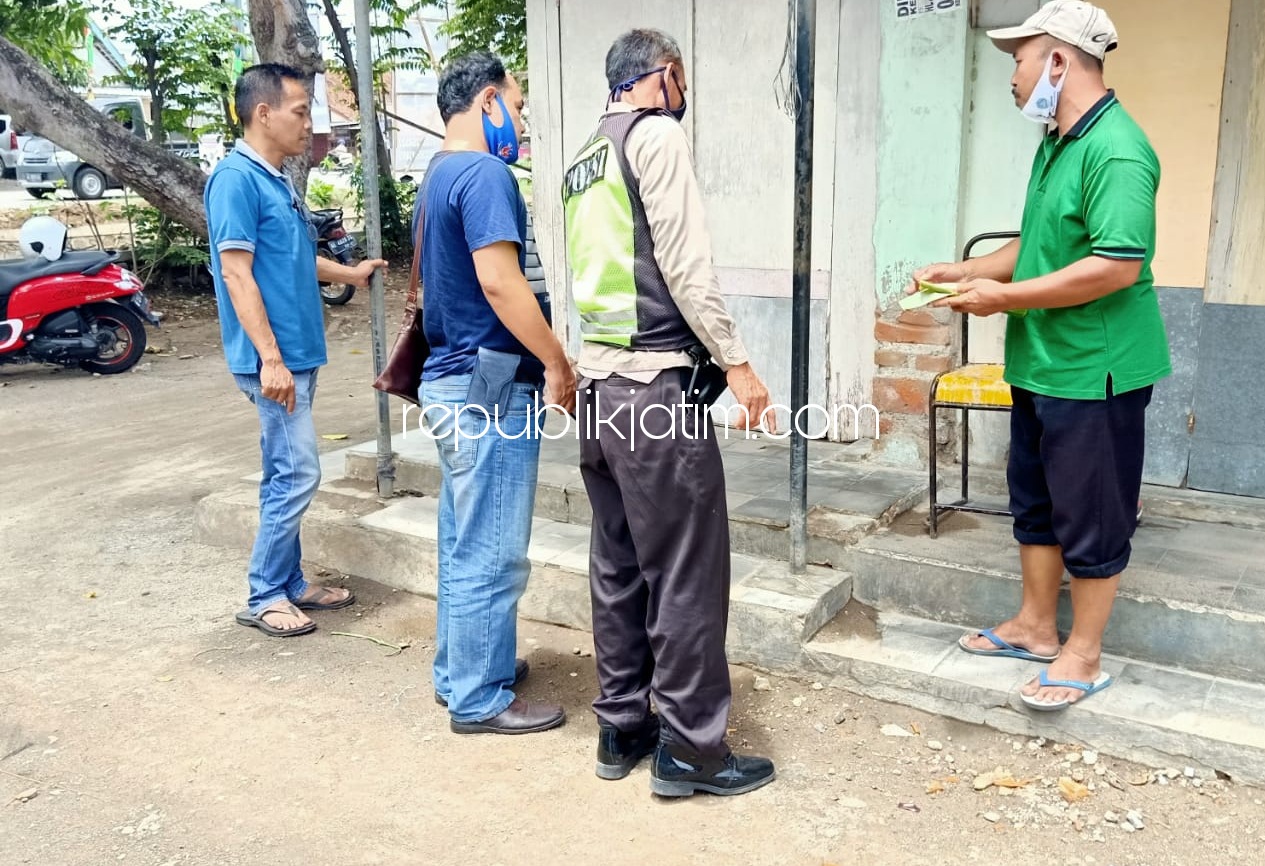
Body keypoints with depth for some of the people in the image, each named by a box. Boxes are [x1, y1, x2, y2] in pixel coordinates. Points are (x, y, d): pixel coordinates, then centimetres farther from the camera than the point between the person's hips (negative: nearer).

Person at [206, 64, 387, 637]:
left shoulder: (276, 180, 14)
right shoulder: (237, 178, -14)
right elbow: (237, 273, -20)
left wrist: (349, 273, 23)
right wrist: (269, 358, -24)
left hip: (296, 353, 9)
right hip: (274, 358, -9)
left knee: (287, 476, 14)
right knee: (297, 474, -6)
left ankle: (289, 583, 24)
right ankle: (264, 597, 6)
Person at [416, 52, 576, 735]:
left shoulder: (438, 176, 16)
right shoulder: (484, 174, -15)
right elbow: (498, 280, -24)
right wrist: (556, 362, -16)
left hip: (453, 380, 10)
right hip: (490, 389, -10)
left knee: (464, 543, 18)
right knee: (492, 555, -1)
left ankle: (459, 670, 30)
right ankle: (480, 699, 11)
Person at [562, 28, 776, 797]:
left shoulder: (584, 160, 18)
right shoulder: (658, 134, -6)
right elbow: (685, 264, -13)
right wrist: (737, 361, -9)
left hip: (598, 381, 9)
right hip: (654, 384, -9)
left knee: (618, 566, 13)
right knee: (688, 571, 0)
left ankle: (622, 729, 23)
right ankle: (691, 748, 9)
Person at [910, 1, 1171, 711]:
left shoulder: (1115, 150, -20)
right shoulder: (1057, 144, 12)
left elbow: (1118, 266, -28)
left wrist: (1005, 297, -22)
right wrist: (966, 271, 8)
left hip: (1094, 370, -10)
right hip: (1042, 363, 10)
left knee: (1090, 518, 4)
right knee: (1036, 504, 19)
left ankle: (1084, 657, 19)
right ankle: (1036, 627, 34)